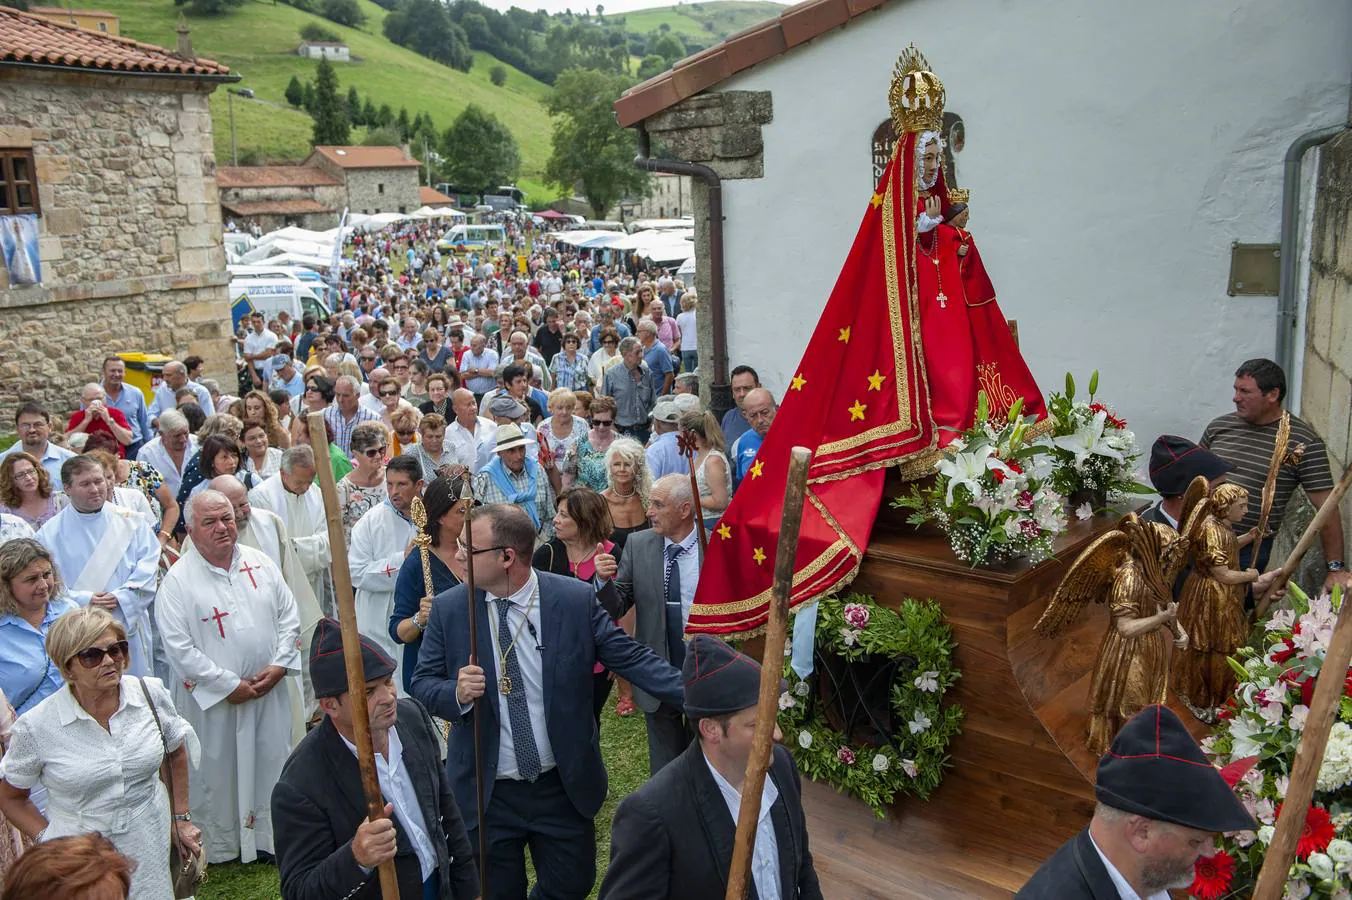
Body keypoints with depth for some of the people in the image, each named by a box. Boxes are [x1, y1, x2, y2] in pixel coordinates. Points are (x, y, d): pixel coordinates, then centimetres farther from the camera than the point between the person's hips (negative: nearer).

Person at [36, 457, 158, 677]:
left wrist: (121, 598, -13)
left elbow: (149, 563, -1)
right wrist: (83, 601, -15)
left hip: (129, 625, 1)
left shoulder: (130, 521, 5)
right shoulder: (50, 533, 2)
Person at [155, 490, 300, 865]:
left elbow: (289, 617, 7)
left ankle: (272, 837, 30)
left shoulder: (260, 563, 3)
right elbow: (178, 646, -14)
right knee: (218, 772, 8)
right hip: (213, 698, -4)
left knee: (272, 764, 13)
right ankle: (220, 845, 27)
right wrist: (228, 685, -15)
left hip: (269, 691, 4)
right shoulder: (178, 580, -10)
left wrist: (278, 665, -6)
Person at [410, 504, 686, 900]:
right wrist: (457, 693, -22)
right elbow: (422, 682, 1)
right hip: (485, 792, 0)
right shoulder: (448, 609, -7)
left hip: (564, 787, 0)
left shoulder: (576, 600, -11)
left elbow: (630, 657, -8)